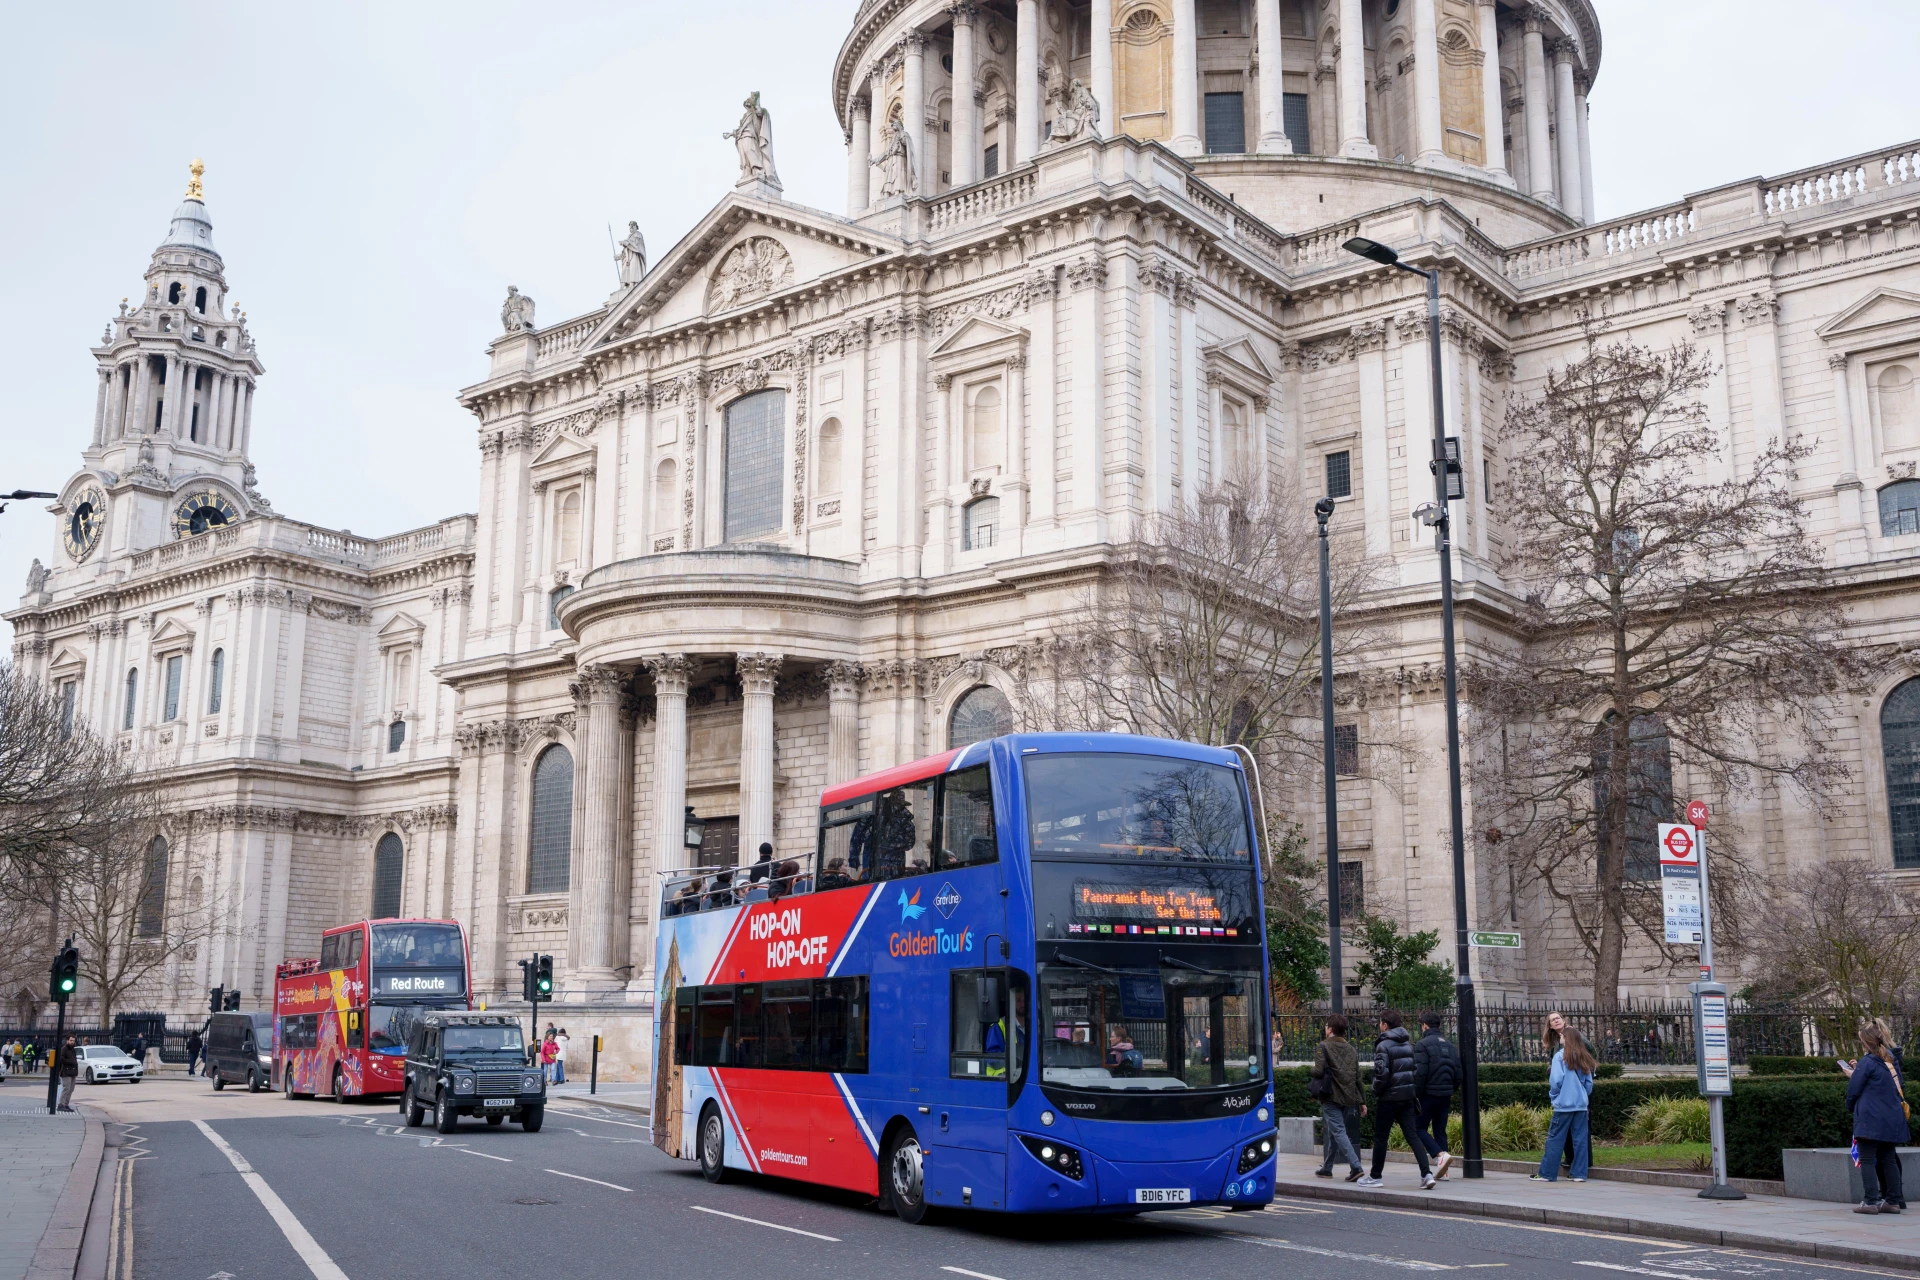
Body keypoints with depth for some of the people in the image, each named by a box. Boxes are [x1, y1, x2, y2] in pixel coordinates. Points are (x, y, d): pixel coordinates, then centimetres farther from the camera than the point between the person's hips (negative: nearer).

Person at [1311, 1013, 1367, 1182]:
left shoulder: (1323, 1047, -6)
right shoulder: (1351, 1049, 13)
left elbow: (1319, 1072, -17)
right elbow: (1358, 1078, 12)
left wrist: (1310, 1072, 5)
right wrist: (1362, 1101, 14)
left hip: (1331, 1097, -7)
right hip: (1348, 1098, 7)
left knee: (1339, 1132, -8)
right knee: (1333, 1133, 17)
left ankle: (1356, 1167, -22)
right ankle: (1326, 1168, 27)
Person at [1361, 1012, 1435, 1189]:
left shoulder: (1384, 1045, -13)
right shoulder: (1409, 1044, 11)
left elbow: (1382, 1073, -20)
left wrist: (1376, 1092, -7)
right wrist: (1412, 1090, 17)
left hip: (1389, 1097, -6)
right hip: (1407, 1096, 6)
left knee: (1380, 1137, 5)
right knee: (1412, 1135, 5)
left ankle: (1375, 1177, 14)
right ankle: (1426, 1173, -9)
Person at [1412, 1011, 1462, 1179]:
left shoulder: (1422, 1044, -9)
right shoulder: (1450, 1045, 13)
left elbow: (1420, 1073, -16)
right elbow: (1458, 1073, 12)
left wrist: (1416, 1095, -10)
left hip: (1428, 1094, -7)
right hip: (1446, 1095, 7)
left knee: (1420, 1129, 2)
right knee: (1440, 1130, 11)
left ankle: (1441, 1155, -19)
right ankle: (1441, 1171, 7)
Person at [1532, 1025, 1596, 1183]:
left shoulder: (1560, 1056, -9)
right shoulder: (1584, 1058, 7)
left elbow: (1556, 1080, -13)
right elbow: (1589, 1083, 9)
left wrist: (1553, 1095, 4)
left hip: (1564, 1104, -5)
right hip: (1581, 1105, 5)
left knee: (1555, 1139, 1)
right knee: (1580, 1139, 7)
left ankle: (1546, 1173, 5)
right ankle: (1580, 1173, 6)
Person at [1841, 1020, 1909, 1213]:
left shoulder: (1867, 1062, -12)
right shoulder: (1890, 1060, 10)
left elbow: (1853, 1090, -11)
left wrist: (1850, 1106, 12)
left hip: (1870, 1118, -7)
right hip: (1892, 1119, 7)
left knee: (1867, 1160, -3)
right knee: (1888, 1159, 11)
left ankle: (1870, 1201, -8)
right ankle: (1894, 1200, 11)